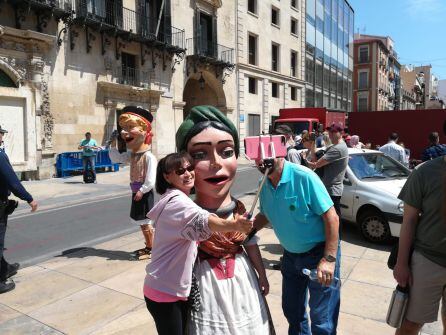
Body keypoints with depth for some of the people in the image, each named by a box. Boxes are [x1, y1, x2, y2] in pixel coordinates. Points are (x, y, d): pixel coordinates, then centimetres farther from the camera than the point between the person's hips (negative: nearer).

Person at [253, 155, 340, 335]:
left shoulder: (304, 177, -25)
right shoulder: (264, 185, -5)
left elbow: (331, 217, -22)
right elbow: (265, 215, 11)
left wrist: (329, 259, -25)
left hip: (318, 253, -6)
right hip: (290, 255, 6)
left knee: (321, 319, 7)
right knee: (292, 310, 24)